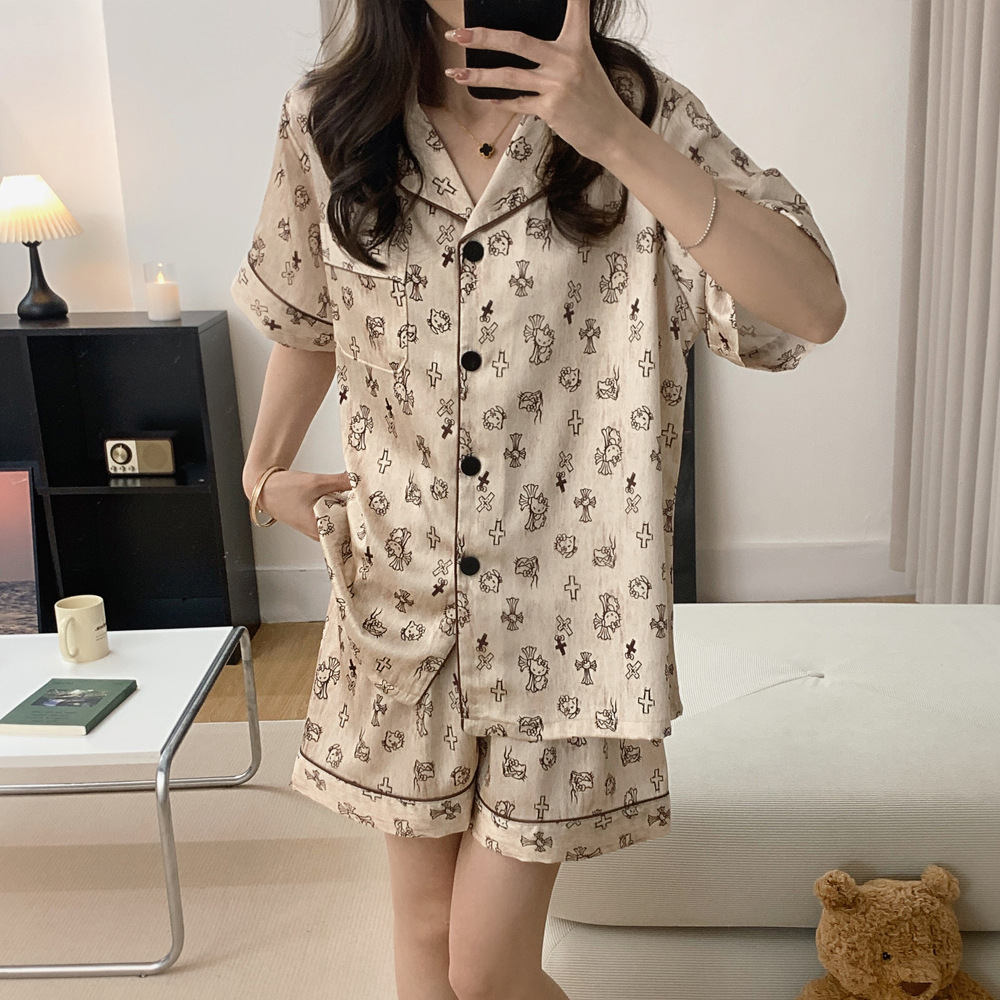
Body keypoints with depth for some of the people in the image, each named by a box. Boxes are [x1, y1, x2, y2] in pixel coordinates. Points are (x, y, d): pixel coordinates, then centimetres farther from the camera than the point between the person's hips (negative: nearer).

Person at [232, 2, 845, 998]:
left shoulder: (643, 113, -9)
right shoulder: (327, 121, -2)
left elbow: (813, 307, -22)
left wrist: (617, 138, -27)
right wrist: (263, 472, 22)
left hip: (563, 606, -2)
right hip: (401, 601, 3)